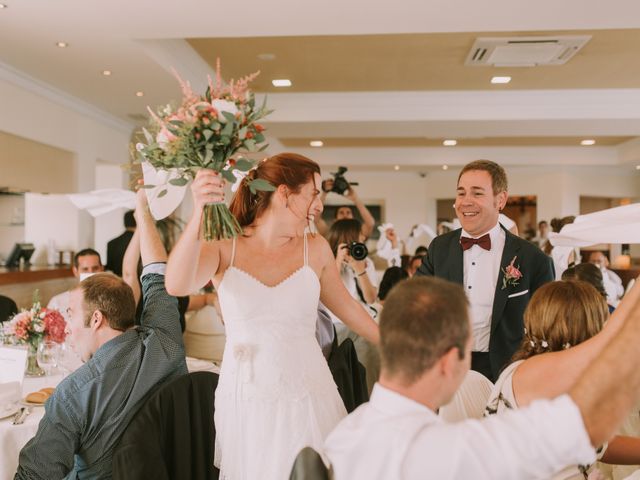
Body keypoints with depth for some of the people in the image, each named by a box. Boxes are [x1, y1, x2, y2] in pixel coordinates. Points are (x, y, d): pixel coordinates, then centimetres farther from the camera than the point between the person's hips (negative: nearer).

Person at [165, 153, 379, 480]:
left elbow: (346, 306, 14)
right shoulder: (224, 246, -6)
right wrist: (200, 215, -38)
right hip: (244, 402, -1)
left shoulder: (316, 250, 0)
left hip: (307, 401, 2)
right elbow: (176, 286, -25)